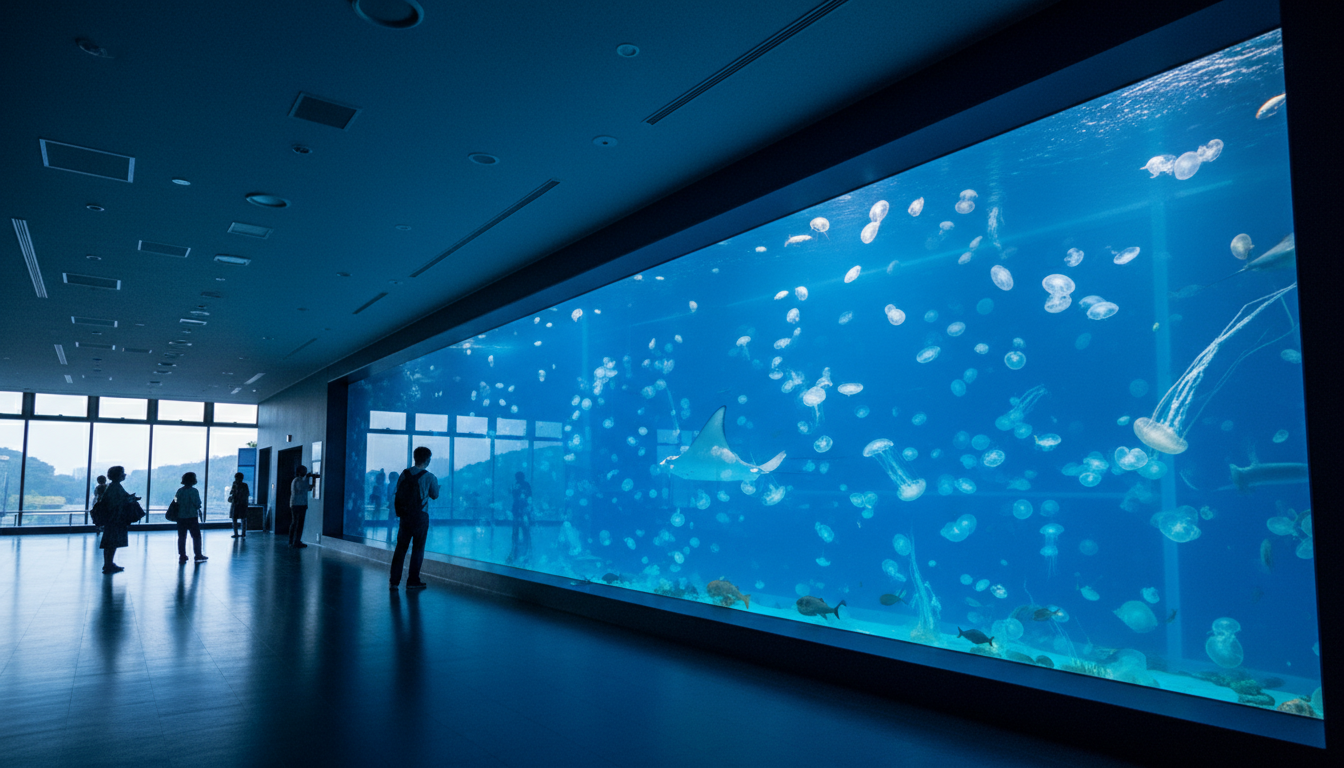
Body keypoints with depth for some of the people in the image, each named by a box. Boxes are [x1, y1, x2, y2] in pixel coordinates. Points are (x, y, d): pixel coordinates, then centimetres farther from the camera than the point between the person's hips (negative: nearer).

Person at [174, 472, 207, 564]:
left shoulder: (179, 491, 2)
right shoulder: (194, 491, -13)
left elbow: (176, 502, 6)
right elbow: (198, 504, -13)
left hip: (180, 517, 5)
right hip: (192, 517, -5)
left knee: (181, 537, 11)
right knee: (196, 537, 6)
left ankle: (182, 556, 13)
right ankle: (198, 555, 8)